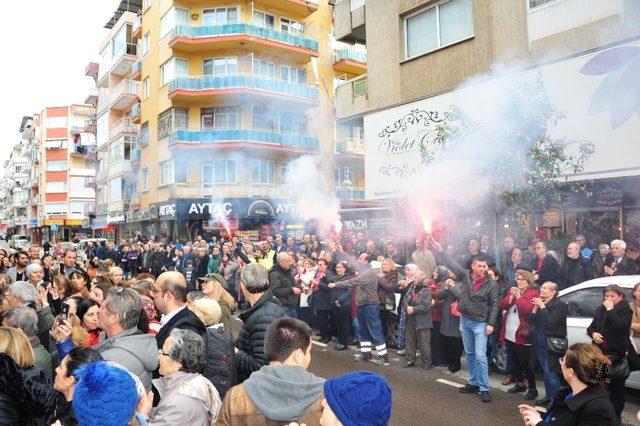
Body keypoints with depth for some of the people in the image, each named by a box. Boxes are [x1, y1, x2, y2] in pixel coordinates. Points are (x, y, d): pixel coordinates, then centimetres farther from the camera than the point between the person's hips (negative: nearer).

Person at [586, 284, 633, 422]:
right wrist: (593, 333, -7)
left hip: (617, 355, -4)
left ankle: (615, 416, 17)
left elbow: (619, 326, -23)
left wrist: (610, 309, -17)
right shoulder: (601, 309, 11)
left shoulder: (626, 311, -4)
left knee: (616, 387, 5)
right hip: (600, 353, 4)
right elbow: (590, 327, 14)